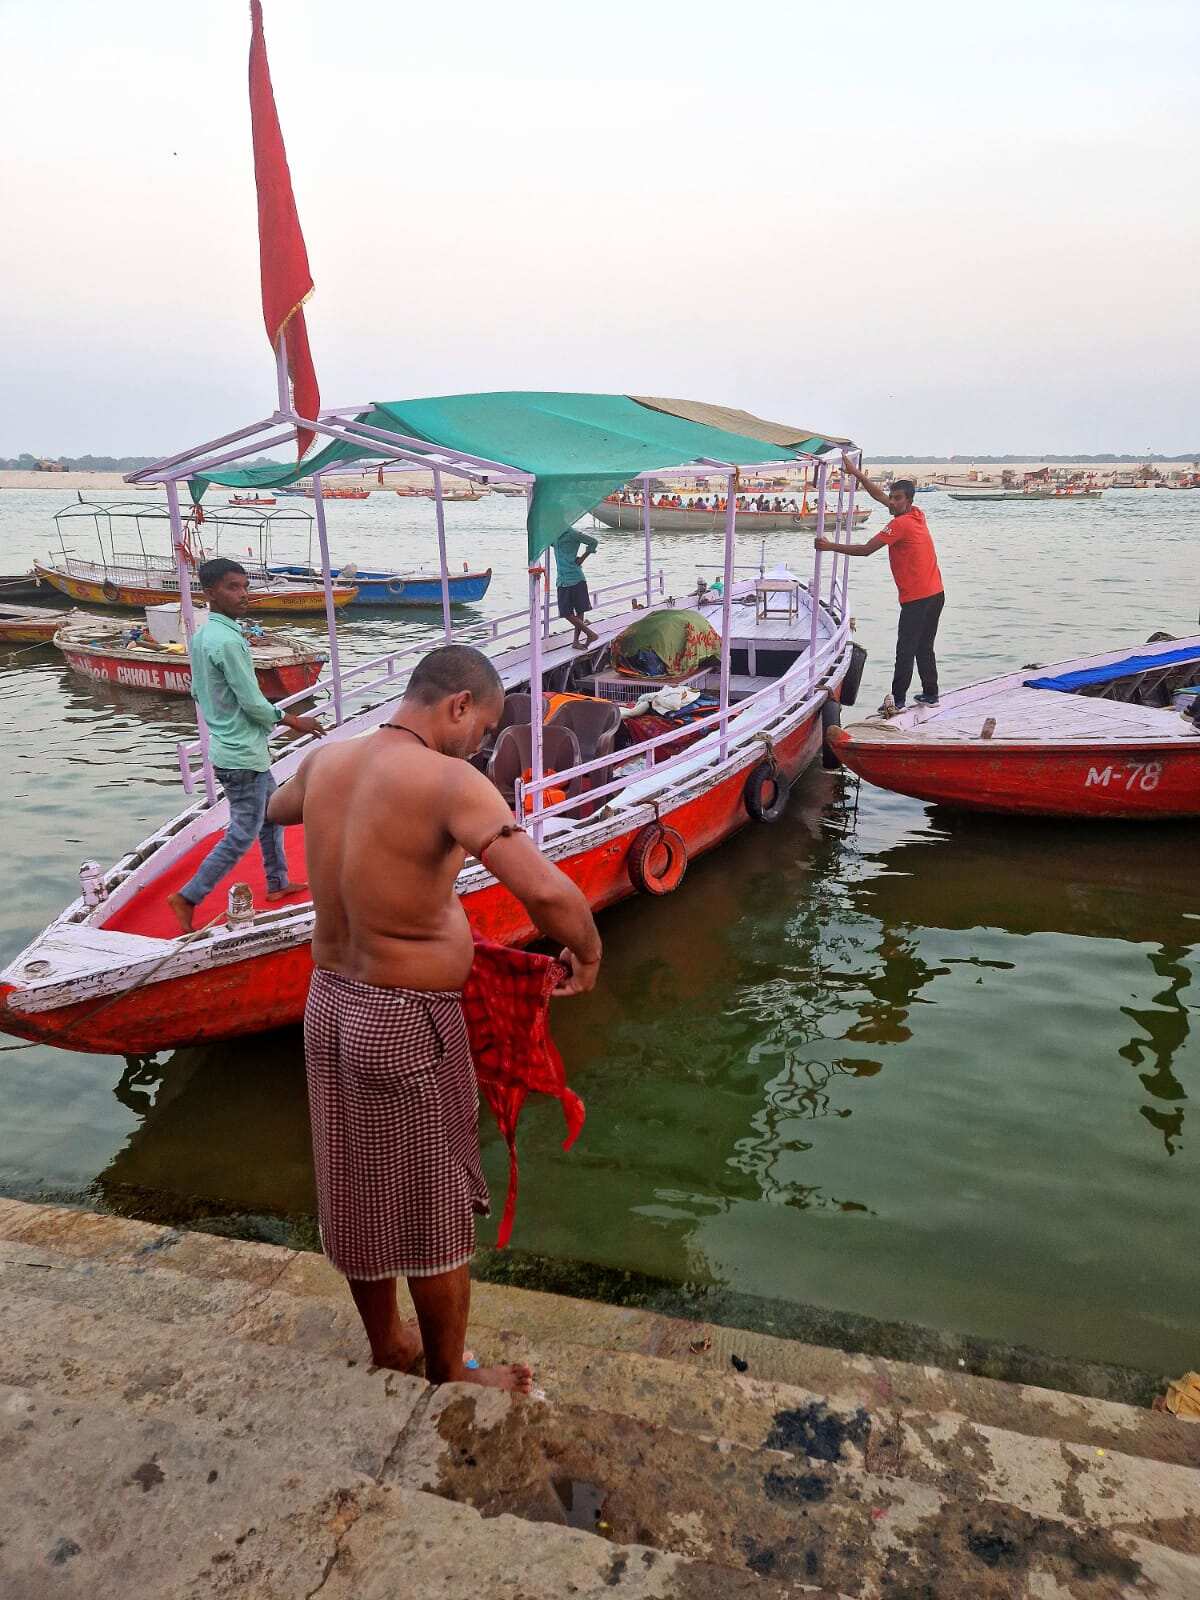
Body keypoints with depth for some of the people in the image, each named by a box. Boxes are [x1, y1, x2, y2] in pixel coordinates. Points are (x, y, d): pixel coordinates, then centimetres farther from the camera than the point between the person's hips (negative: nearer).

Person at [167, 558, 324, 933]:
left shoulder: (201, 636, 6)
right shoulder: (228, 641, -24)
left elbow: (197, 691, 15)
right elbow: (254, 703, -21)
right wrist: (293, 721, -6)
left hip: (228, 745, 10)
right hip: (242, 755, -10)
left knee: (272, 814, 22)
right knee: (243, 833, 1)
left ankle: (277, 883, 35)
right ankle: (187, 898, 8)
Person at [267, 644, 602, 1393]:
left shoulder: (325, 761, -1)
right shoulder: (449, 783, -24)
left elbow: (272, 808, 24)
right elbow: (547, 891, -35)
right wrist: (588, 952, -16)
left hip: (331, 1003, 8)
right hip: (408, 1024, -7)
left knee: (358, 1195, 24)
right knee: (435, 1212, 15)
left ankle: (387, 1343, 47)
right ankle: (450, 1376, 37)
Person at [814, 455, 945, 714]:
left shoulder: (900, 523, -14)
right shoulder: (917, 515, 11)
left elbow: (865, 550, -16)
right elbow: (879, 495, 19)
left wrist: (831, 546, -10)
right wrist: (856, 473, 18)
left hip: (917, 599, -9)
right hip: (936, 594, 9)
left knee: (905, 650, -4)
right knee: (924, 649, 16)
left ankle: (897, 700, -1)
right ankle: (930, 695, 21)